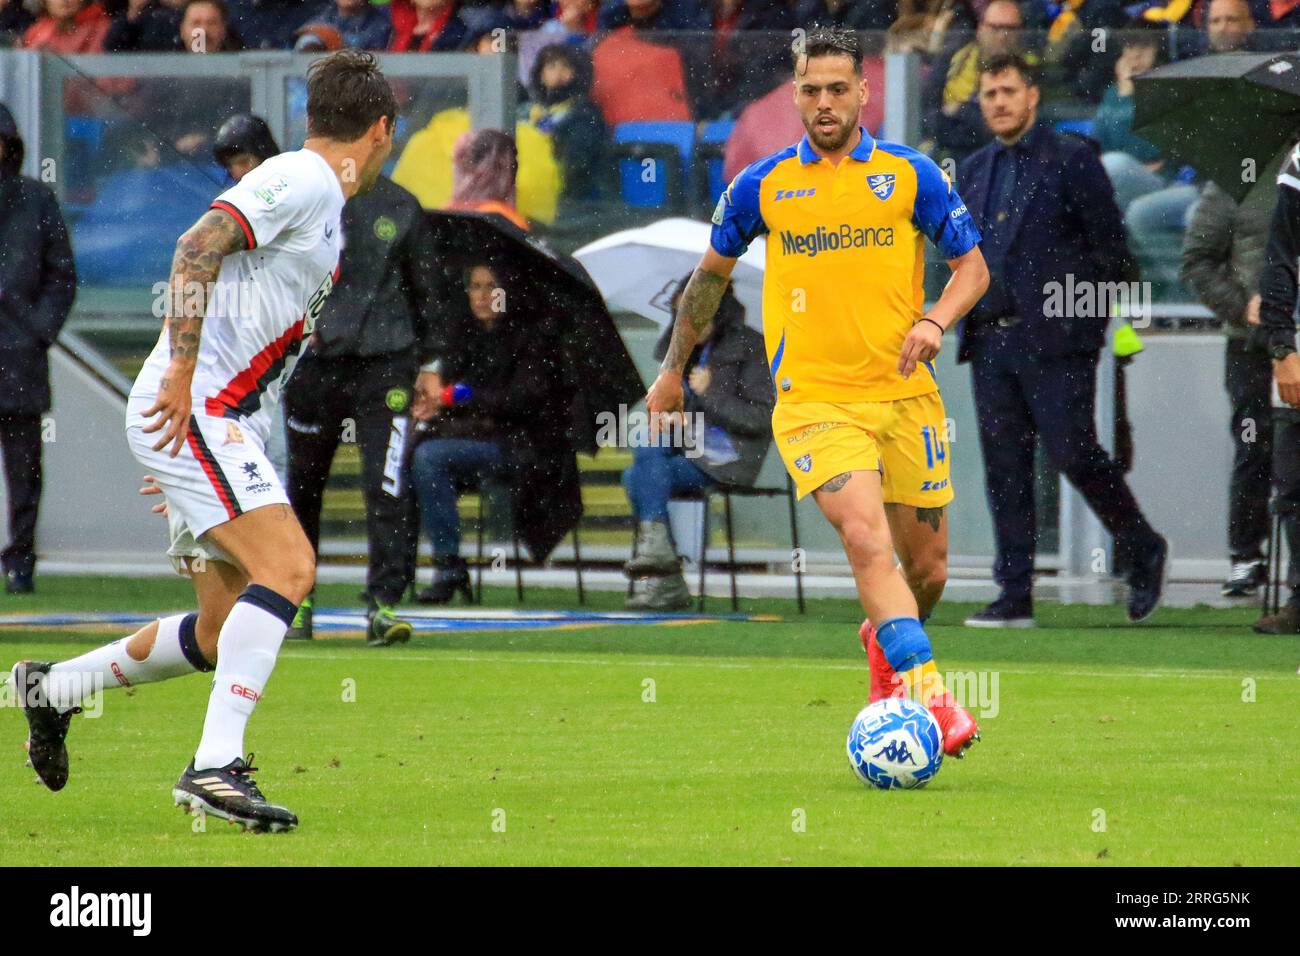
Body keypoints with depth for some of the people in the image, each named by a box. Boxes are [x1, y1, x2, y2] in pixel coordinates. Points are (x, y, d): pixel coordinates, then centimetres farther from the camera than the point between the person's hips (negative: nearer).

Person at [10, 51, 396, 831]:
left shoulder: (318, 194, 20)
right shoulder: (302, 181, -10)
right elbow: (197, 249, -23)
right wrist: (182, 373, -29)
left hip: (219, 422, 10)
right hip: (190, 413, -10)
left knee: (223, 635, 11)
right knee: (287, 567, -23)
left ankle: (55, 688, 28)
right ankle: (216, 764, -29)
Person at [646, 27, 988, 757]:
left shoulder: (909, 174, 3)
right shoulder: (763, 186, 5)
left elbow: (973, 265, 7)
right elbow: (712, 272, 20)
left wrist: (936, 320, -14)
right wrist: (675, 369, 24)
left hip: (904, 393, 2)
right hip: (814, 399, -2)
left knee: (928, 570, 9)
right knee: (867, 539, -24)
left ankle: (886, 643, 42)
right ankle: (928, 694, -32)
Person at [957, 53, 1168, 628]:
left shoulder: (1071, 160, -3)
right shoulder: (974, 171, 16)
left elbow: (1110, 247, -4)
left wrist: (1097, 320, -7)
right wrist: (967, 326, 10)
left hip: (1055, 341, -6)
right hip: (991, 341, 6)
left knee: (1073, 454, -9)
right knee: (1005, 470, 3)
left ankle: (1143, 552, 12)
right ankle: (1015, 597, 5)